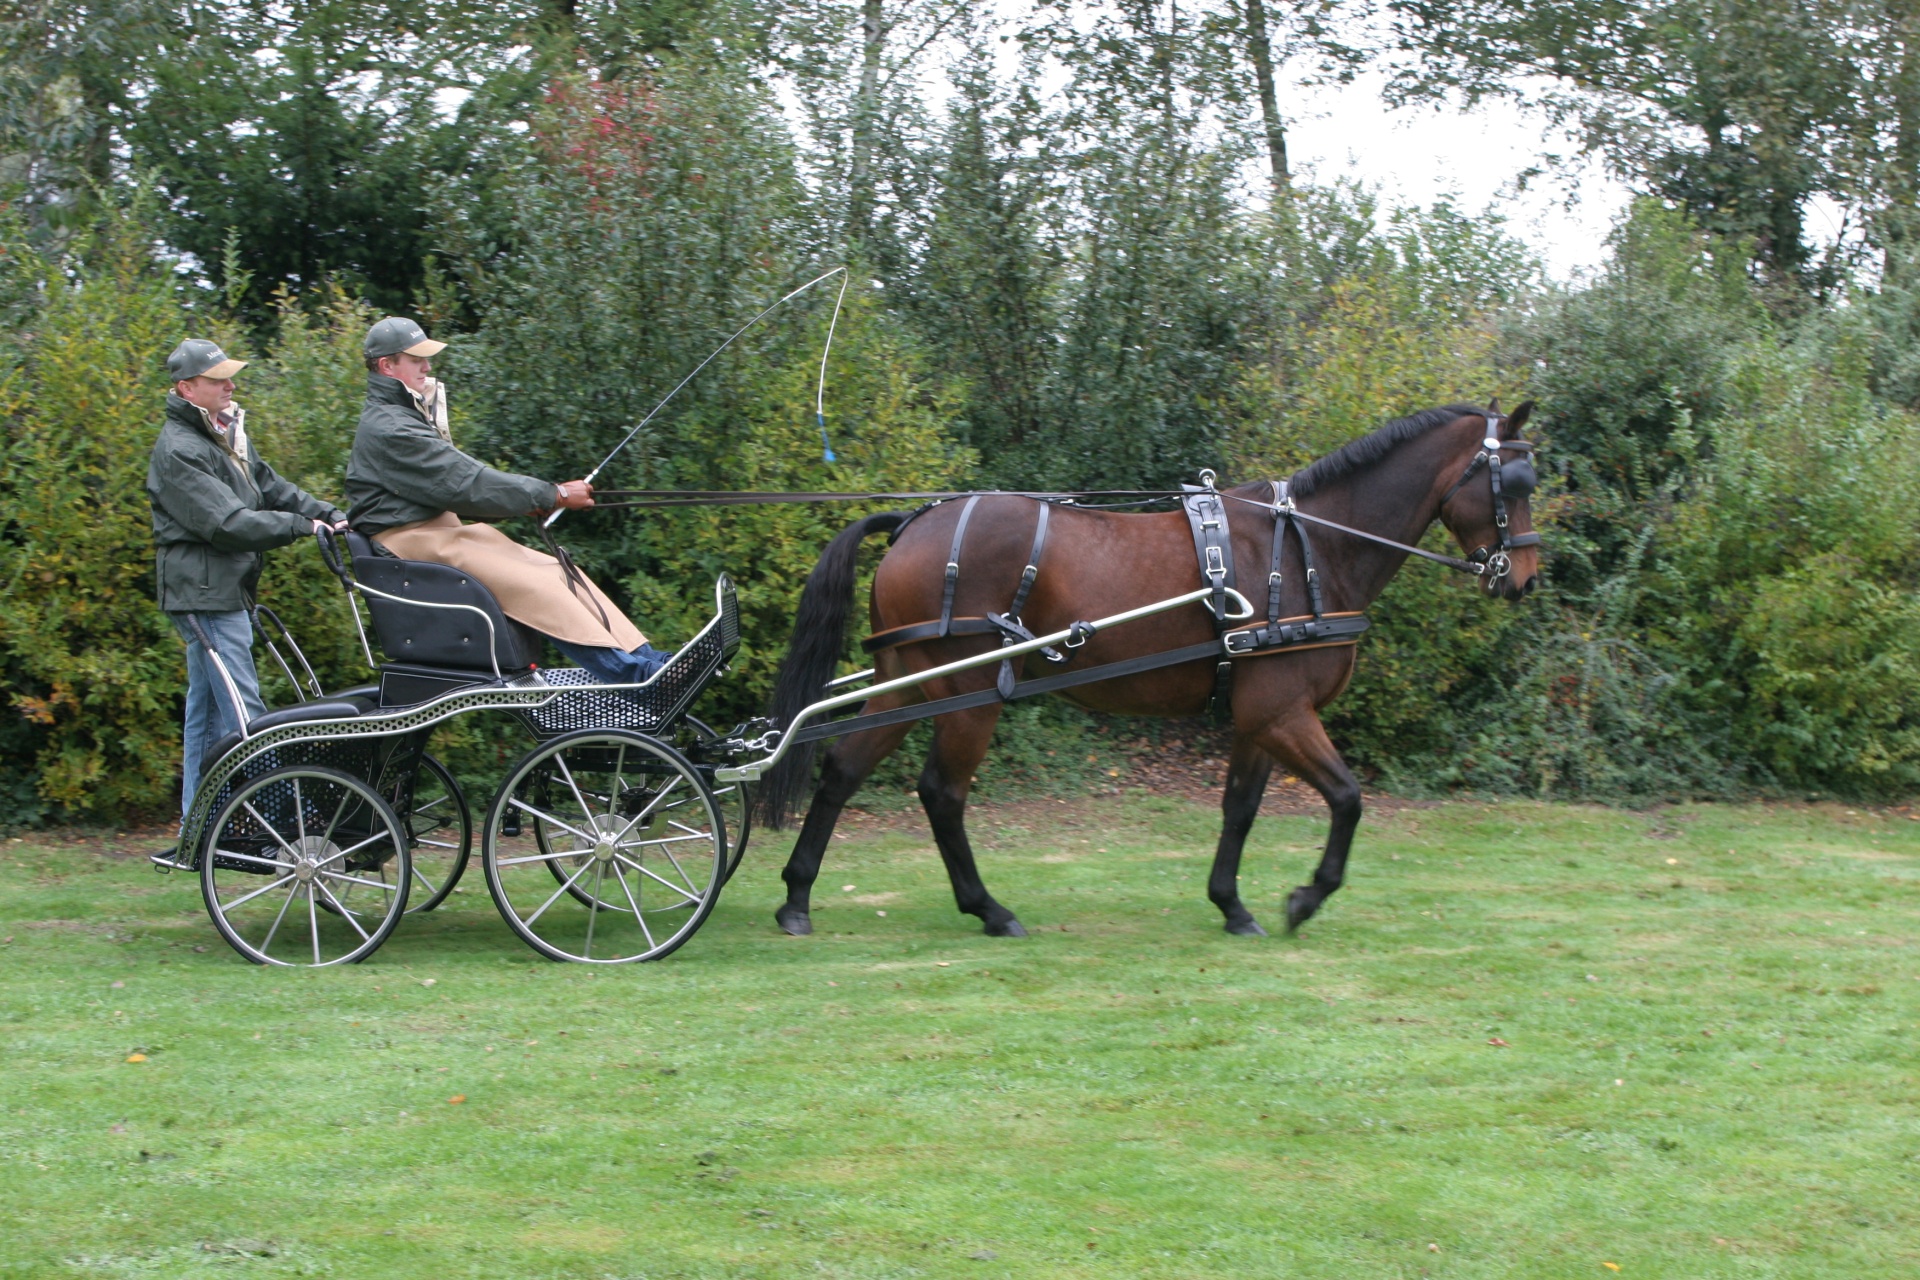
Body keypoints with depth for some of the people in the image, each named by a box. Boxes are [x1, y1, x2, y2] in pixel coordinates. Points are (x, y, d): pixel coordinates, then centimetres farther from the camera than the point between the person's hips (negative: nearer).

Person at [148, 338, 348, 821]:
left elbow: (270, 488, 16)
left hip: (231, 591, 10)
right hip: (204, 592, -10)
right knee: (242, 714, -12)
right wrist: (302, 526, -20)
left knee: (207, 713, 12)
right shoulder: (178, 450, -16)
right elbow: (228, 523, -23)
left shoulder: (229, 432, 15)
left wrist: (330, 516, 3)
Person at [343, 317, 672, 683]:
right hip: (411, 540, -10)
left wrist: (524, 500, 1)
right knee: (532, 584, -24)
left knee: (559, 571, -5)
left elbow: (452, 480, 17)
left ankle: (644, 657, -13)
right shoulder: (387, 429, -14)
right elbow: (464, 483, -18)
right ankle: (634, 674, -31)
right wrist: (553, 495, -13)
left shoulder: (406, 416, 21)